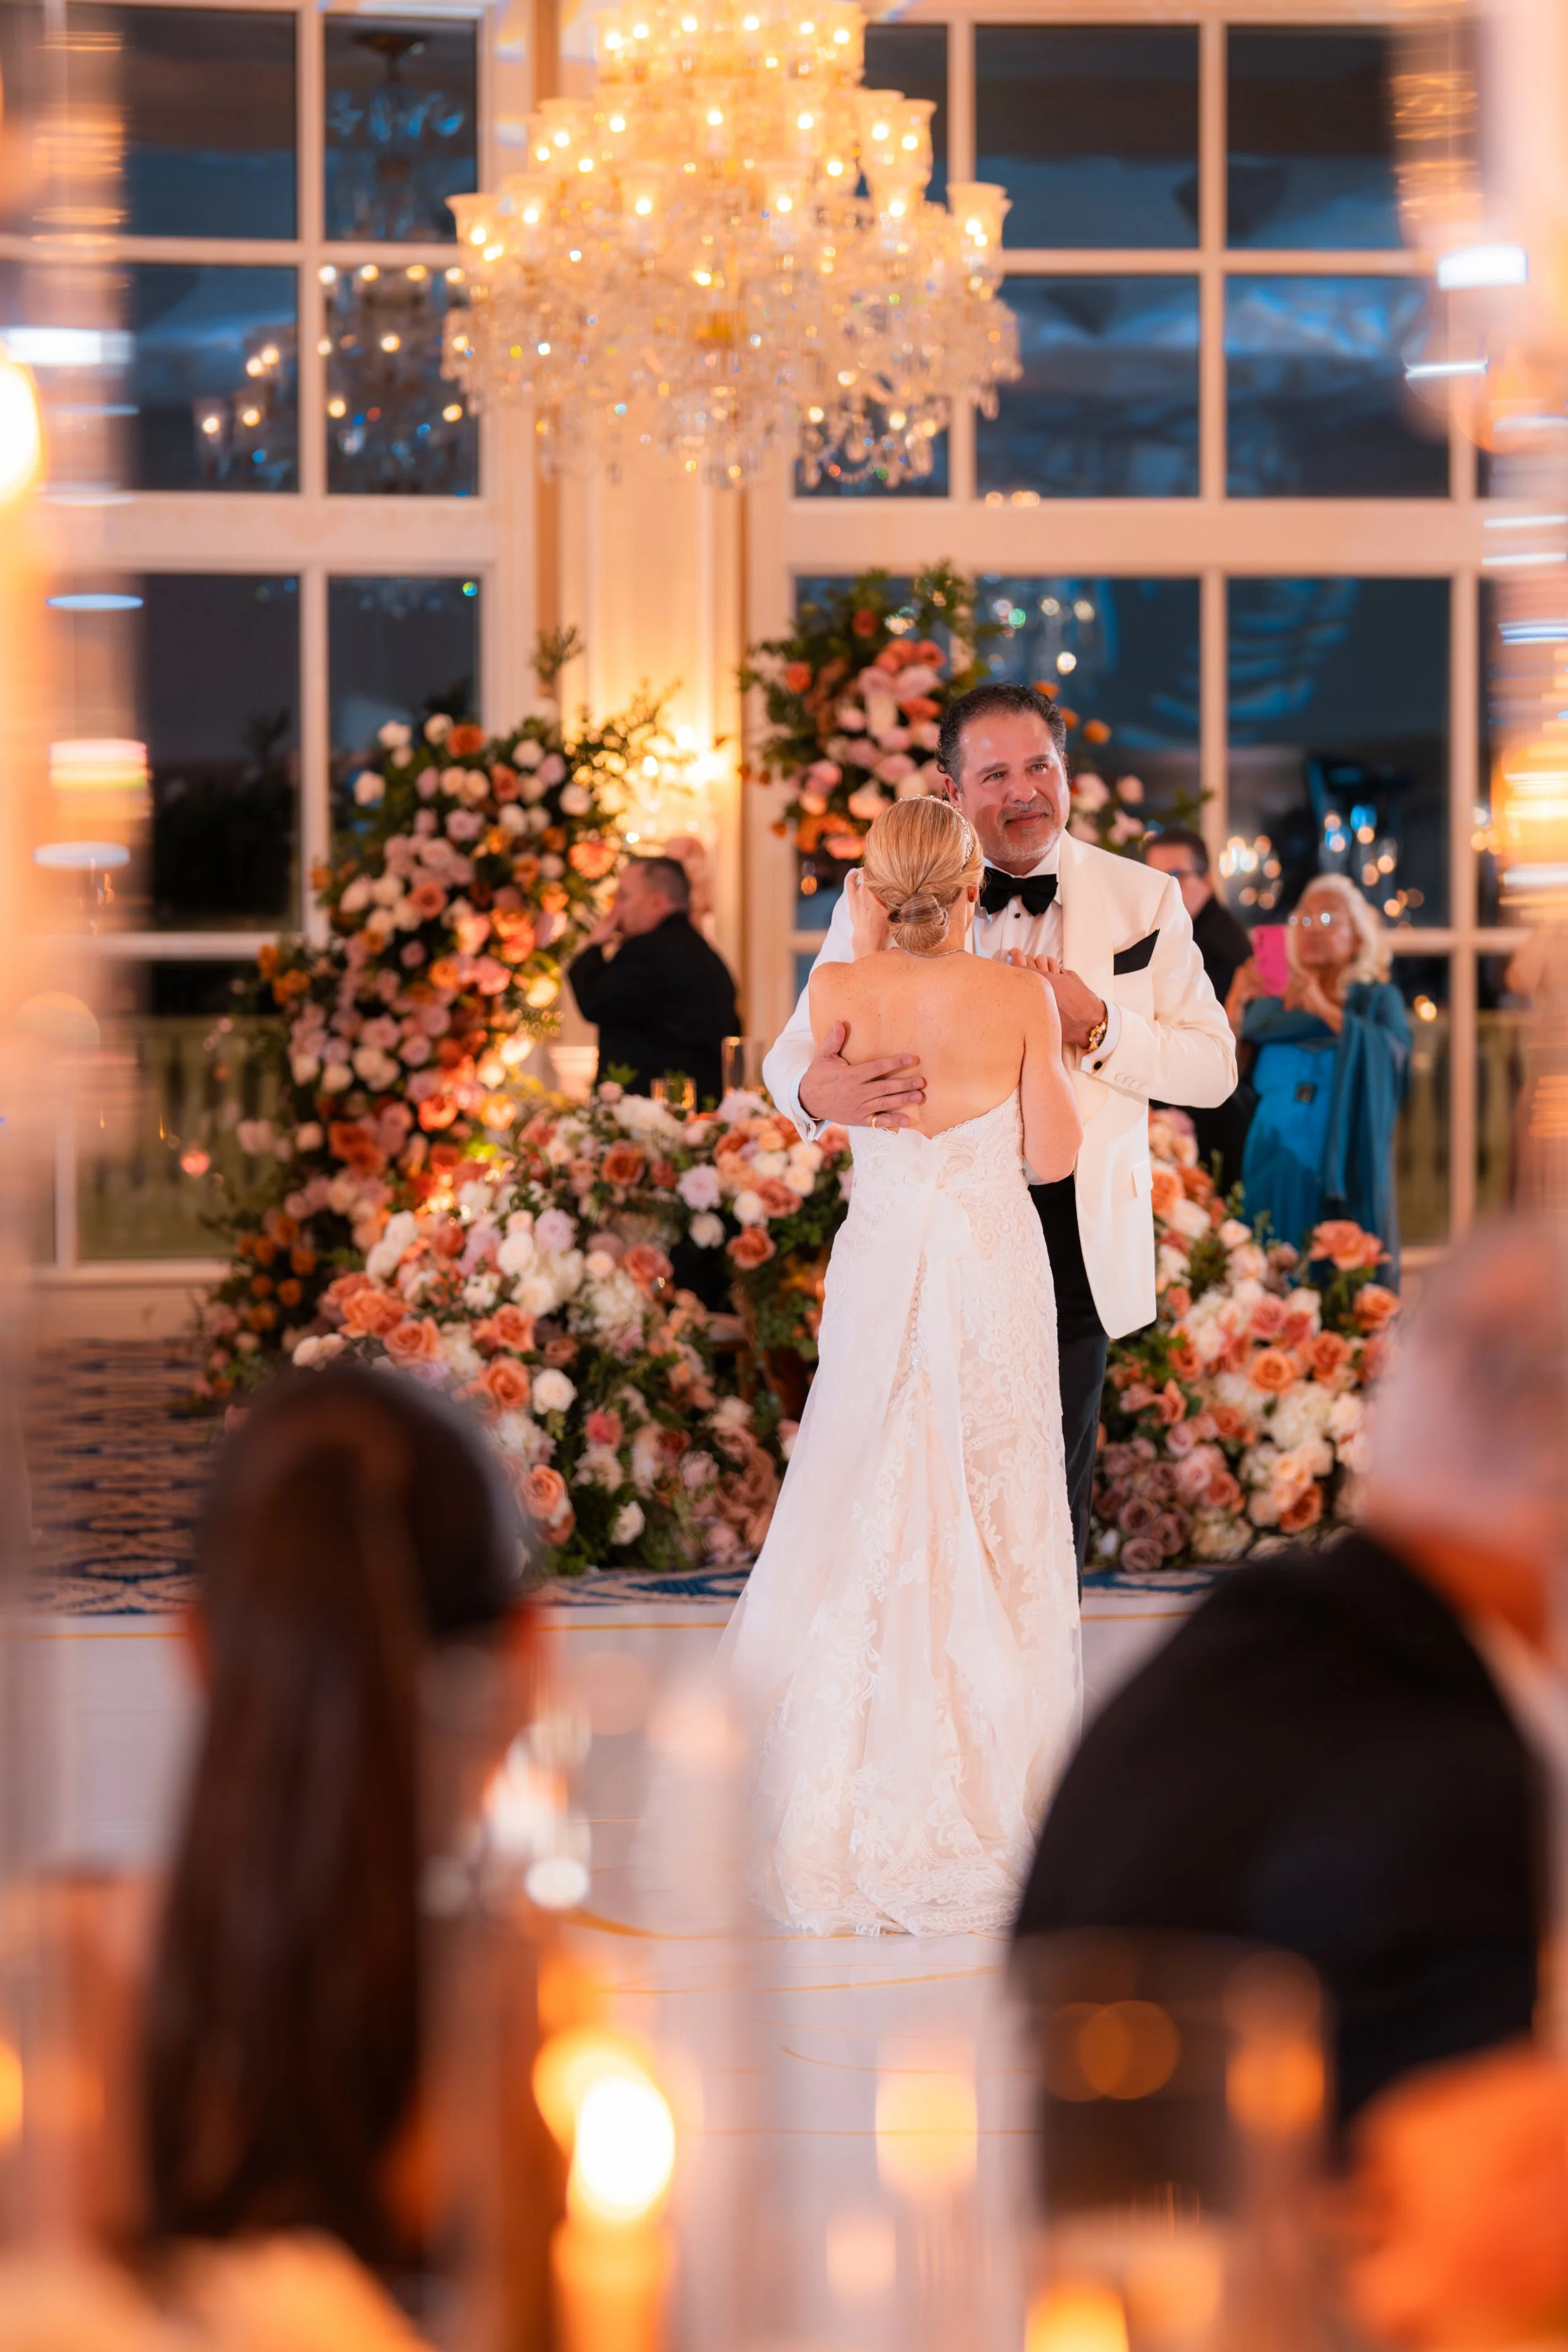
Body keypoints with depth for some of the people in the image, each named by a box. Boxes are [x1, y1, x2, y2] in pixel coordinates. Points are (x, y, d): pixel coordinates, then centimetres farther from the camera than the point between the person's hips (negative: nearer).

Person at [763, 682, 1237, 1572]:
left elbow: (1214, 1067, 1)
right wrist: (819, 1090, -27)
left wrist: (1096, 1025, -17)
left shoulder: (1144, 902, 3)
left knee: (1054, 1490, 9)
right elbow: (795, 1051, -1)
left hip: (1077, 1241, 1)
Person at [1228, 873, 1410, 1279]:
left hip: (1343, 1184, -2)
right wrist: (1234, 1012, -10)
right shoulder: (1269, 1008, 12)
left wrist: (1326, 1011, -22)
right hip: (1274, 1184, 2)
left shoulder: (1378, 999, 7)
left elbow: (1392, 1052, -15)